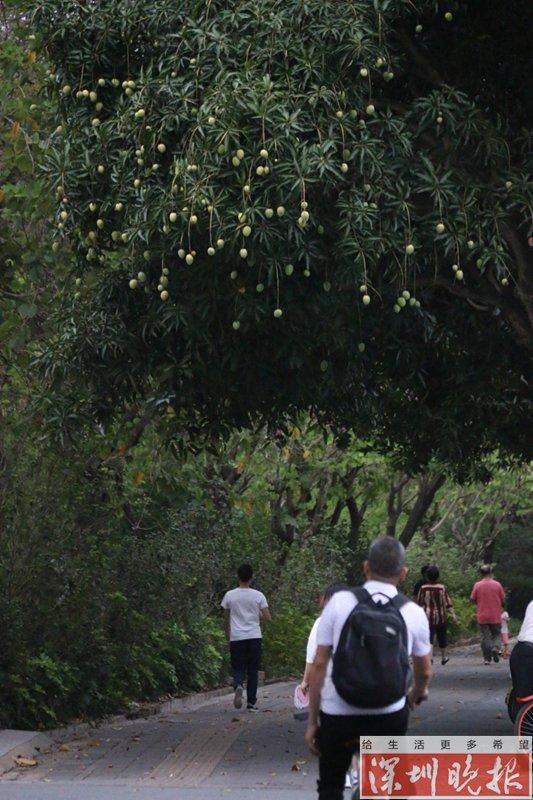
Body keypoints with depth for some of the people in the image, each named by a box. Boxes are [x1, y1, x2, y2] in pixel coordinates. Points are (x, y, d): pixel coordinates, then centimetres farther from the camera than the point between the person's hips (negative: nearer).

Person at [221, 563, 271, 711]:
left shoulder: (229, 595, 1)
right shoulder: (258, 595, -2)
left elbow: (226, 619, 8)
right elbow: (268, 618, -2)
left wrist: (228, 637, 20)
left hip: (236, 638, 0)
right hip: (254, 637, 0)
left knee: (238, 668, 6)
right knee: (253, 671, 9)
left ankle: (238, 687, -26)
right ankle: (251, 702, 9)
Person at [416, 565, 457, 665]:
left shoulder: (423, 588, -4)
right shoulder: (442, 588, -4)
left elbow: (419, 603, 5)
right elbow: (448, 603, -8)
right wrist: (453, 614, -7)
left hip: (428, 617, -1)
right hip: (441, 617, 1)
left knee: (429, 638, -6)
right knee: (442, 638, 18)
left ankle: (430, 656, -27)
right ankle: (443, 657, 31)